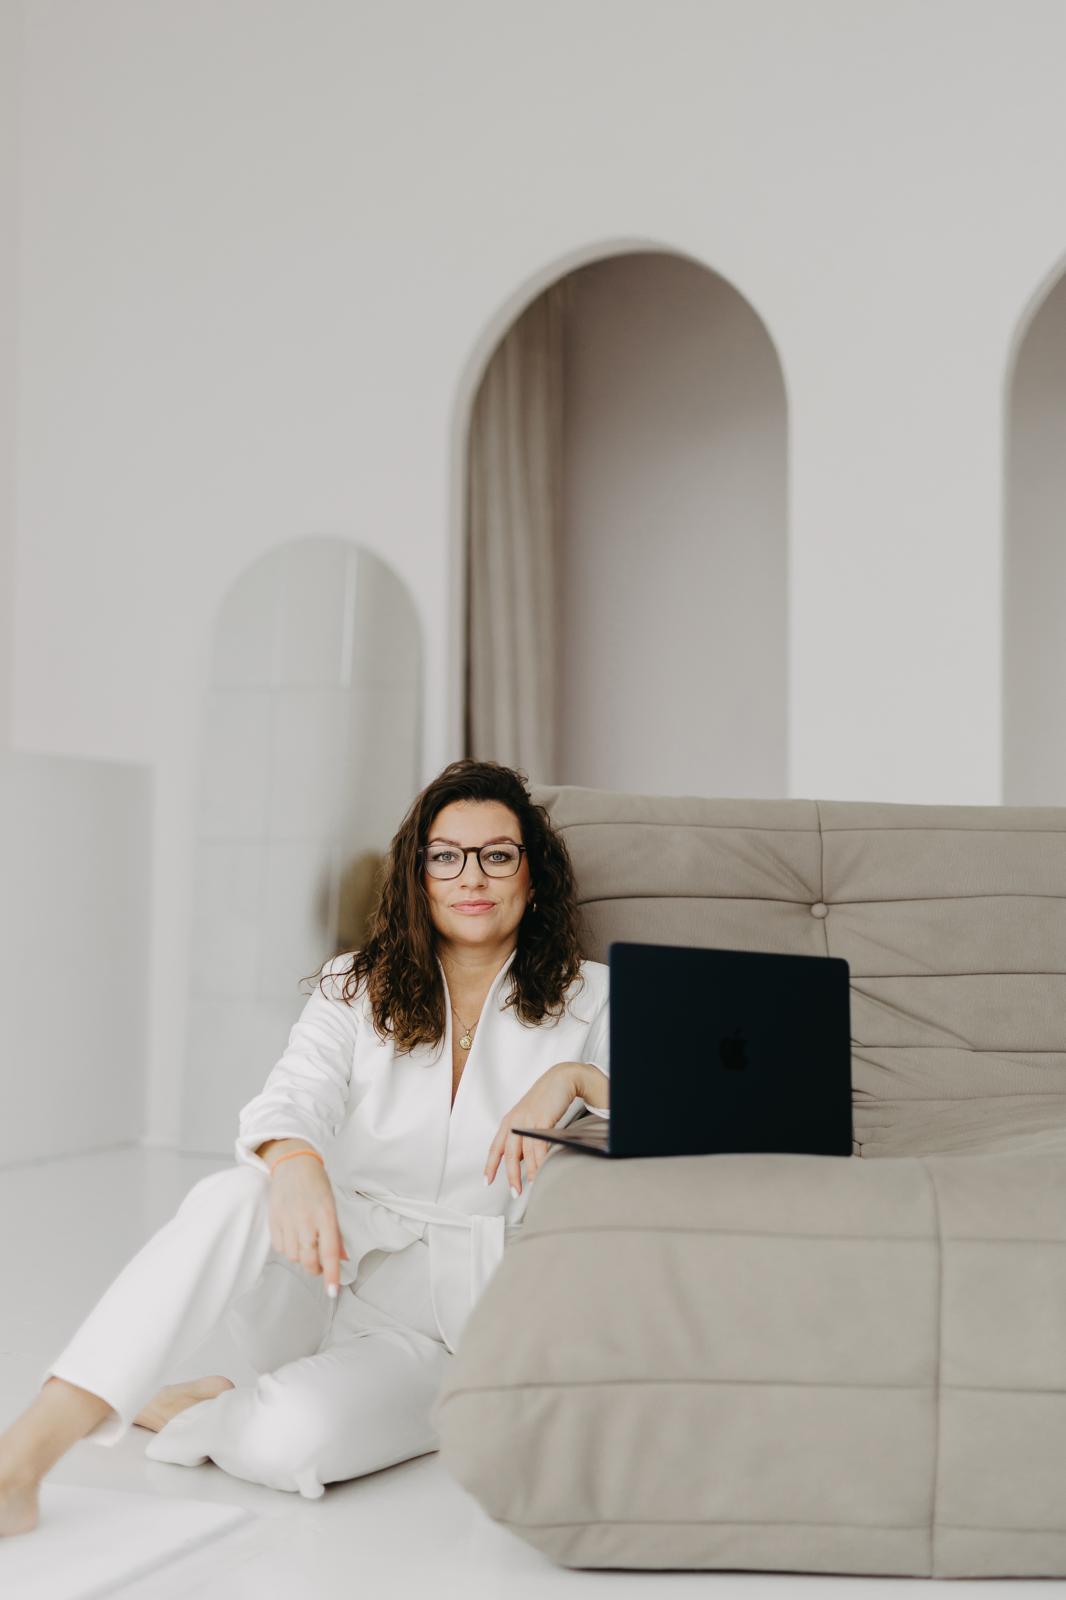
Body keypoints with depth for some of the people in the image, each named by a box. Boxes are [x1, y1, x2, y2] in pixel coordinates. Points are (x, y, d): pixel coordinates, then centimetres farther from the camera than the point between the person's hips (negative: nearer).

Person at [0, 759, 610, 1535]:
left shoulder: (587, 999, 4)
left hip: (446, 1331, -2)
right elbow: (294, 1099, -12)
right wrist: (297, 1165, -37)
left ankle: (176, 1410, 0)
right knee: (241, 1191, -34)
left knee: (284, 1441, -34)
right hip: (333, 1280, 2)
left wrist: (575, 1078, -25)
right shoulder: (358, 989, 7)